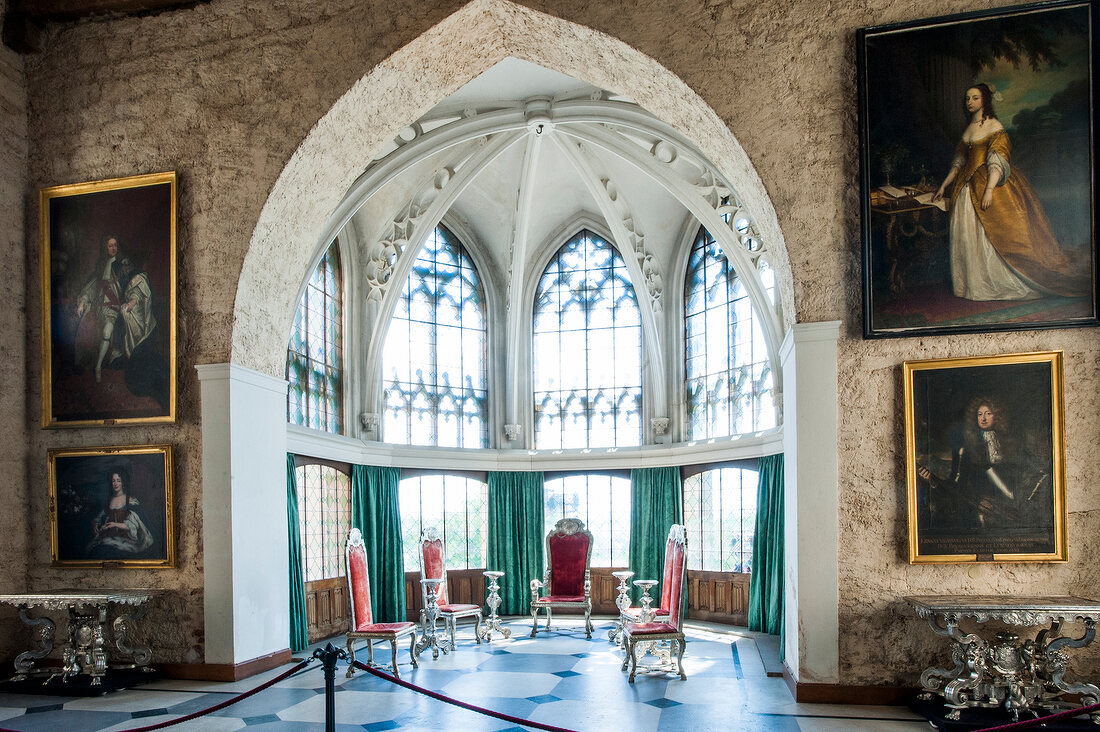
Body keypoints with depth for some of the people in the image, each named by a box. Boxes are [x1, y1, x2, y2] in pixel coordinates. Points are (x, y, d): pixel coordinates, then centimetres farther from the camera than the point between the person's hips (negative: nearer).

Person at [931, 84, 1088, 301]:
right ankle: (976, 285, 10)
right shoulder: (968, 129, 14)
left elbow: (997, 162, -15)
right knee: (966, 235, 3)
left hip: (990, 184, -7)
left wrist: (989, 189, -25)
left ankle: (1000, 284, 1)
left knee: (992, 232, -8)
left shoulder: (994, 126, -6)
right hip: (968, 188, 7)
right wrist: (944, 186, 18)